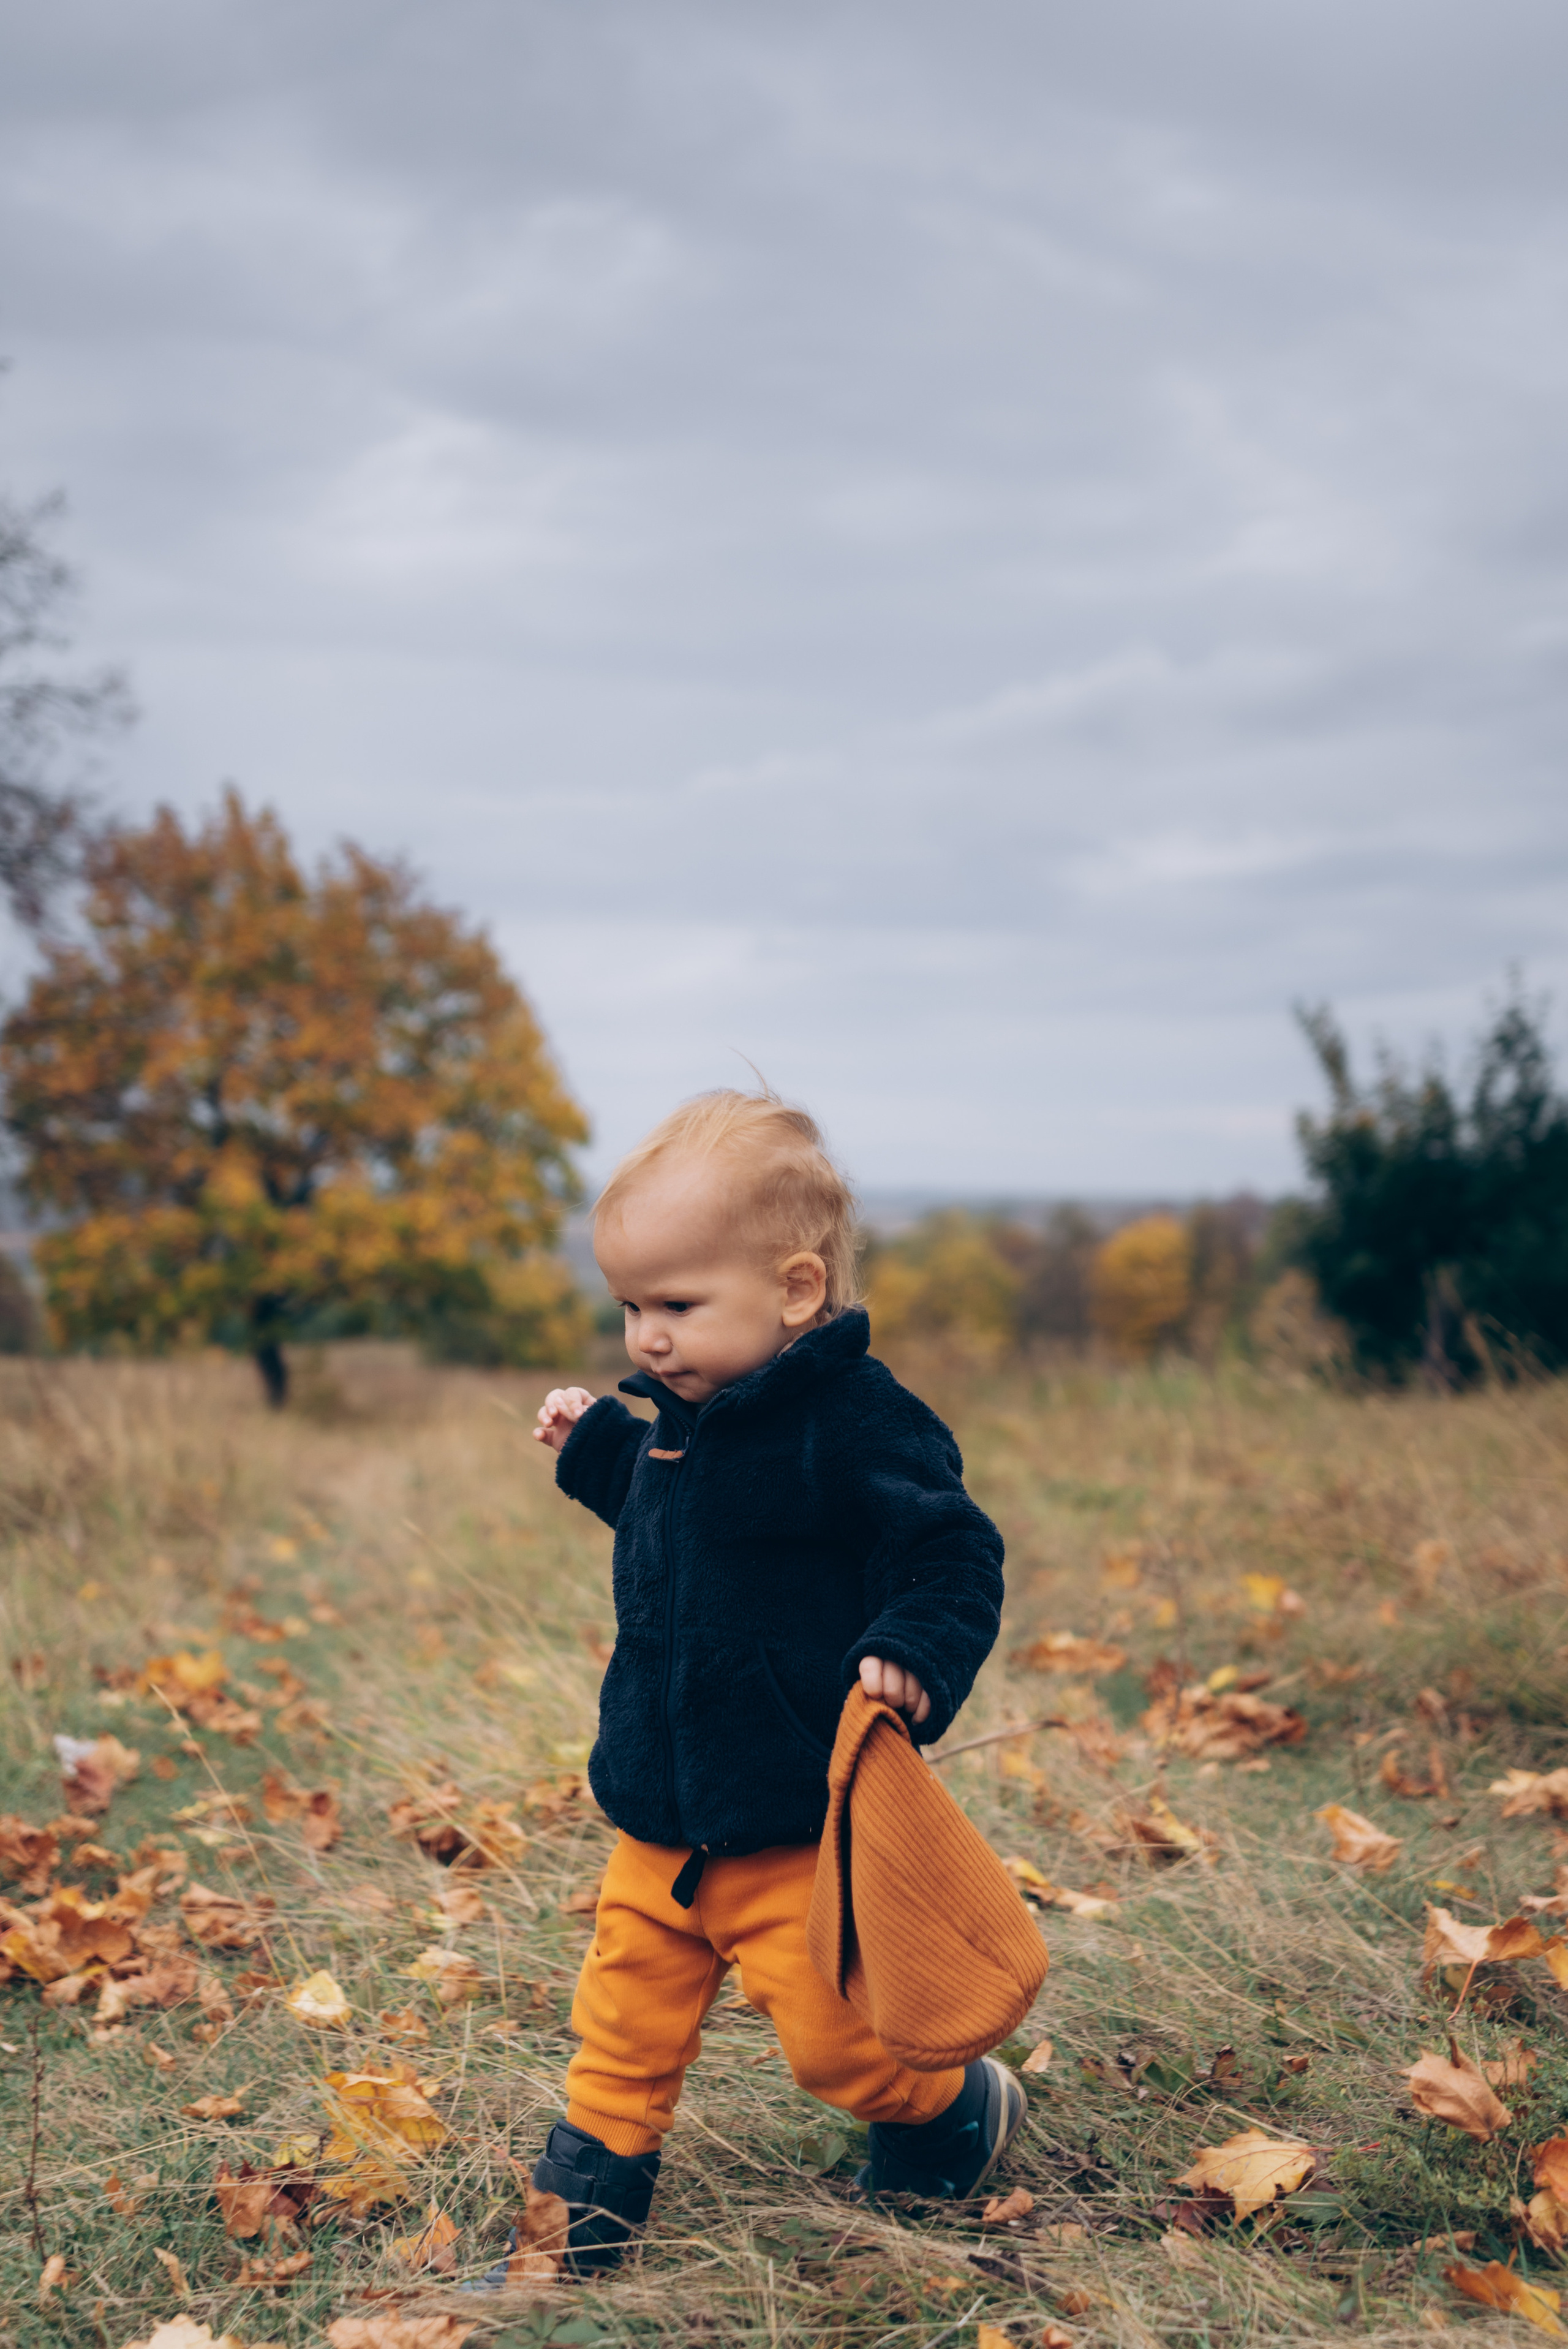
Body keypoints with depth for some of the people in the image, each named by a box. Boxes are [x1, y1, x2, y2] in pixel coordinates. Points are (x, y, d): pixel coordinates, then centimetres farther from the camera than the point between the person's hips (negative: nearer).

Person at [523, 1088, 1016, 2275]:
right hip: (661, 1819, 7)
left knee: (835, 2033, 4)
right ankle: (588, 2190, 30)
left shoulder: (859, 1424, -21)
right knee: (626, 2018, 14)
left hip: (796, 1829, -7)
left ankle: (957, 2105, 33)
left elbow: (954, 1555, -20)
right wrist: (595, 1446, 20)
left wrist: (916, 1655, -36)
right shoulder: (686, 1417, 6)